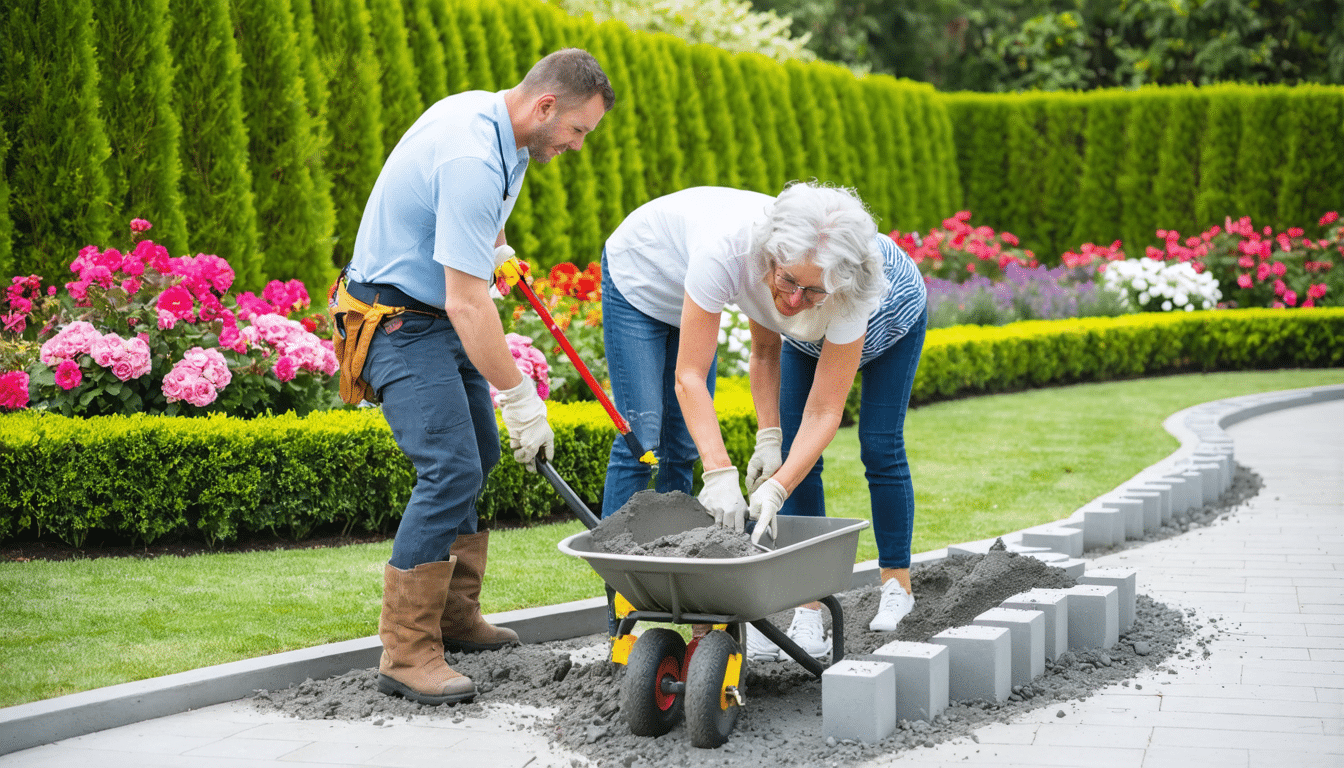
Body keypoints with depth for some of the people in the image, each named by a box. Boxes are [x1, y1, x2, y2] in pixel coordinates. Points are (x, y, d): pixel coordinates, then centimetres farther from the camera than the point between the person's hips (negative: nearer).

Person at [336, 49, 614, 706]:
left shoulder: (482, 111, 2)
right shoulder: (472, 163, -30)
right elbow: (468, 304, -32)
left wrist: (490, 242, 37)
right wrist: (521, 400, -27)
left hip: (436, 313, 11)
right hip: (398, 321, -11)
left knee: (477, 455, 17)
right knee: (451, 468, -19)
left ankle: (455, 615, 27)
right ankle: (406, 655, -15)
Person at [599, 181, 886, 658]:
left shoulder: (846, 294, -34)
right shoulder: (730, 247, -45)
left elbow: (825, 412, -27)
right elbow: (688, 376, -38)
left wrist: (777, 488, -40)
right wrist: (720, 475, -47)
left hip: (688, 291, 4)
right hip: (642, 273, -4)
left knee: (683, 446, 4)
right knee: (643, 437, -11)